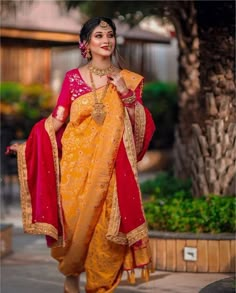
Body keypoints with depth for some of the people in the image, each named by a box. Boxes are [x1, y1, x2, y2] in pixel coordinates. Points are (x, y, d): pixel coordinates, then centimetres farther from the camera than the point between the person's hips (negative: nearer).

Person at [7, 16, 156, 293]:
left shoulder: (128, 80, 5)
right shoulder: (73, 78, 3)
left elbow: (141, 127, 1)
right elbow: (57, 119, 0)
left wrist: (126, 93, -12)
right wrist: (27, 145, -9)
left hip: (110, 168, 1)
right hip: (76, 164, 0)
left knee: (106, 225, -2)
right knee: (74, 220, 1)